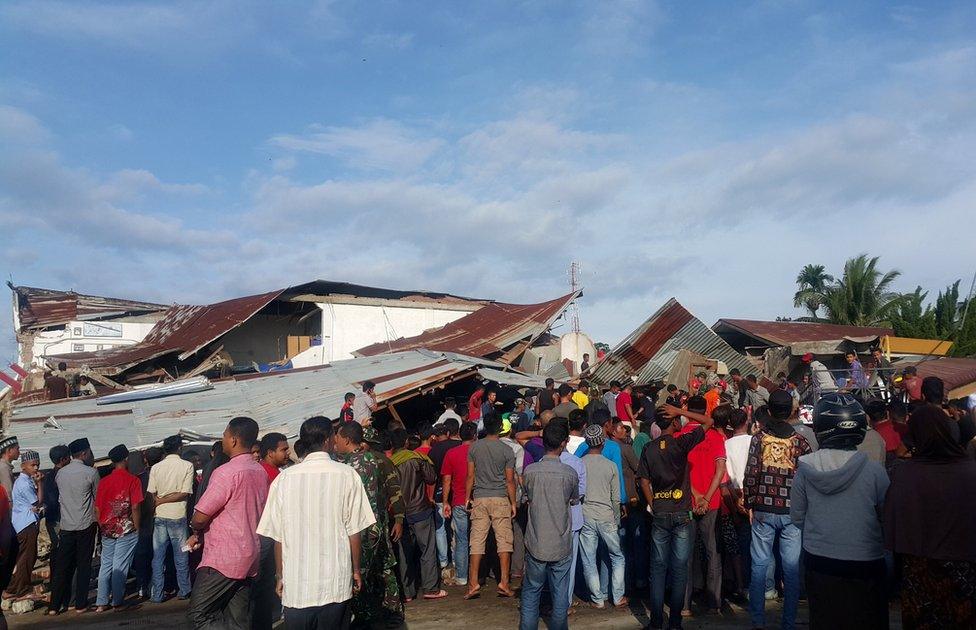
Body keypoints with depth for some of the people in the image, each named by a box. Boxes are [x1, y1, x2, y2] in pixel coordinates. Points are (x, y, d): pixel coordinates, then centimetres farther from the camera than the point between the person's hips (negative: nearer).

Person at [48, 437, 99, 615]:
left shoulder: (60, 473, 5)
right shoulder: (91, 472, -10)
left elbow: (60, 497, 14)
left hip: (66, 525, 4)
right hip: (86, 525, -4)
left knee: (63, 566, 9)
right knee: (83, 565, 4)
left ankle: (55, 605, 11)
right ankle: (80, 604, 7)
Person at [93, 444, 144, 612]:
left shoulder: (104, 481, 4)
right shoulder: (132, 480, -8)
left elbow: (97, 508, 6)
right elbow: (135, 507, -11)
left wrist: (102, 527, 17)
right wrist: (137, 528, -2)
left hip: (107, 529, 4)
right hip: (126, 529, -4)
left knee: (105, 565, 11)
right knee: (120, 566, 1)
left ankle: (101, 603, 13)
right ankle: (118, 602, 5)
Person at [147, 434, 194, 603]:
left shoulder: (156, 468, 1)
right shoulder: (187, 466, -6)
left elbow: (151, 494, 0)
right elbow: (185, 493, -10)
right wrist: (163, 500, -3)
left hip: (159, 517, 2)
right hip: (178, 516, -2)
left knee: (158, 557, 9)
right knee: (181, 556, 9)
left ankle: (156, 594, 11)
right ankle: (184, 591, 17)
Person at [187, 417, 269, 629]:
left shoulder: (226, 472, -18)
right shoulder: (261, 472, 8)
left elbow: (200, 517, -15)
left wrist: (196, 530, 9)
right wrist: (200, 536, 15)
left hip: (223, 558, -8)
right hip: (249, 557, 8)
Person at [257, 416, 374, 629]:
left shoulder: (284, 478, -2)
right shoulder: (347, 475, -7)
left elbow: (278, 536, 1)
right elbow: (354, 531, -4)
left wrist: (281, 576, 13)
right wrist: (356, 570, 8)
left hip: (295, 586, 1)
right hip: (336, 585, -1)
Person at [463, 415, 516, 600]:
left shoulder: (474, 448, 1)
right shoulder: (506, 450, -4)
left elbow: (470, 476, 3)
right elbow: (510, 480, -2)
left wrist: (467, 498, 12)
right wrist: (513, 503, 7)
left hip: (479, 498, 2)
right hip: (500, 499, -2)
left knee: (477, 541, 3)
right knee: (504, 540, 4)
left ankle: (473, 583, 1)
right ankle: (504, 582, 0)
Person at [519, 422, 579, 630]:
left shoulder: (530, 471, -9)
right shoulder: (570, 473, -11)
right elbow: (575, 500, 6)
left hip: (536, 544, 1)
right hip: (561, 545, -1)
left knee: (531, 593, 13)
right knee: (560, 595, 11)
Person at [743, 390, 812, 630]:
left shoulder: (759, 438, -3)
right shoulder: (800, 441, -2)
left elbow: (750, 474, -7)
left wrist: (750, 504, 4)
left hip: (763, 511, 0)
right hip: (792, 512, 0)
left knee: (759, 565, 8)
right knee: (792, 568, 8)